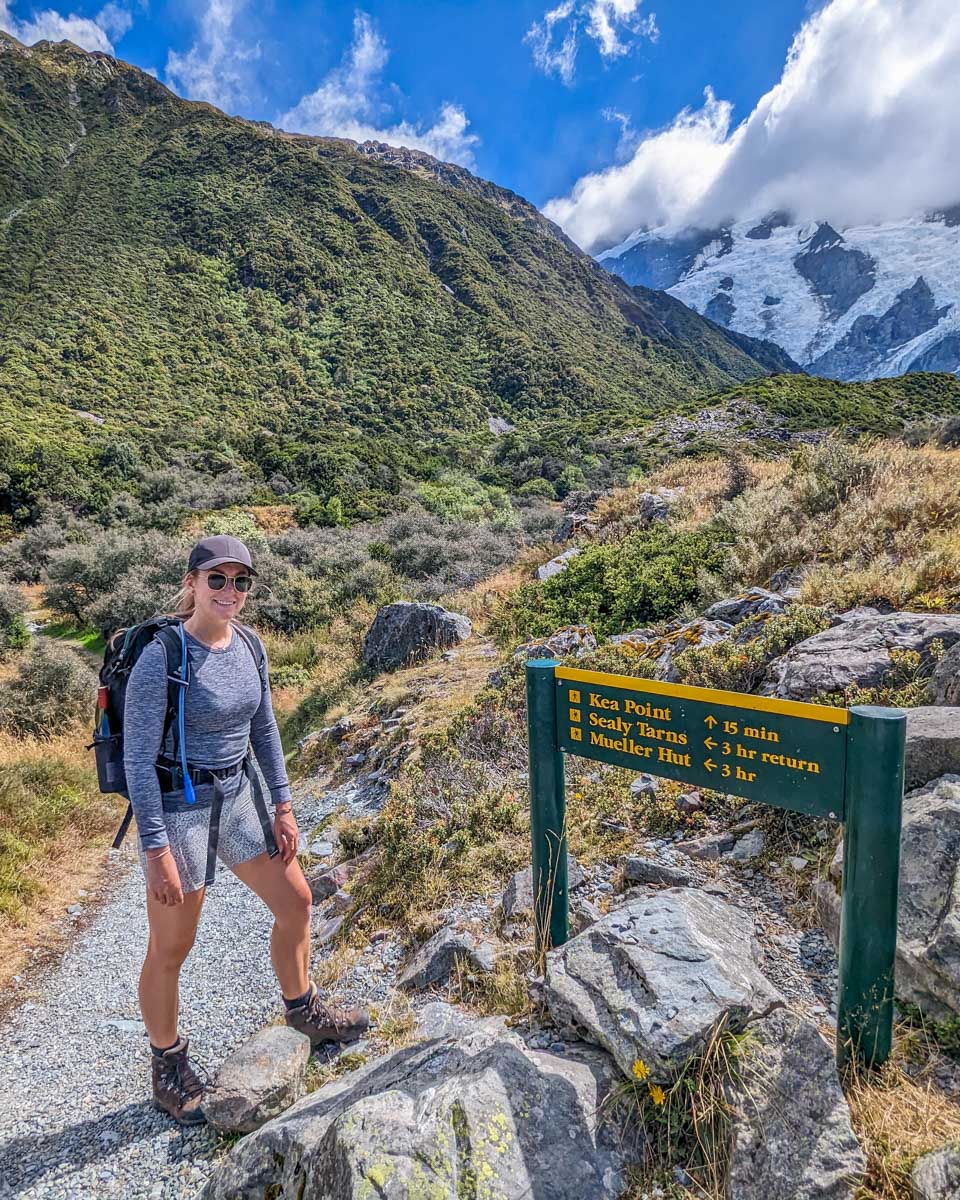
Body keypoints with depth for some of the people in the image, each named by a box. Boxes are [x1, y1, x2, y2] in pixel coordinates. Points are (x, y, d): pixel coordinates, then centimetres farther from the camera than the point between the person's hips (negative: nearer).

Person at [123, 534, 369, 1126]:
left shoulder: (249, 643, -2)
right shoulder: (162, 658, -21)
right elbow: (138, 760, -18)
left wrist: (282, 805, 7)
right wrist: (157, 850, -17)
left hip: (241, 794, 7)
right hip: (177, 807, -6)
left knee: (296, 903, 16)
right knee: (171, 949, 12)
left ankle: (304, 1011, 42)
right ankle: (169, 1067, 39)